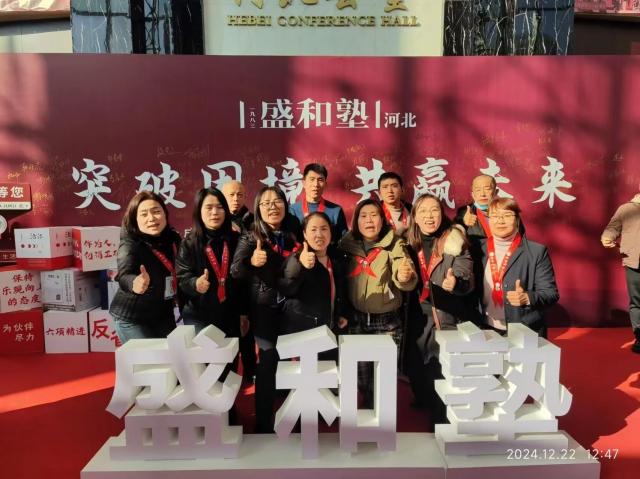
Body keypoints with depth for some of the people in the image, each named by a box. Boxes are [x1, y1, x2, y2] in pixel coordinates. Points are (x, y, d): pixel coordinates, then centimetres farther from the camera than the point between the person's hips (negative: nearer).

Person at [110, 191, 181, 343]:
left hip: (164, 314, 5)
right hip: (132, 318, -5)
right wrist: (134, 282, -60)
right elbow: (124, 275, -40)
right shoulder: (130, 244, -21)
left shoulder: (173, 238, -6)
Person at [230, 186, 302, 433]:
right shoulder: (251, 238, -6)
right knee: (267, 362, -3)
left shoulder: (295, 234, 2)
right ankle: (264, 423, 11)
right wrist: (251, 262, -39)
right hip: (264, 308, -3)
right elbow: (235, 270, -21)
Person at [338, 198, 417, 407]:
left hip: (387, 321, -2)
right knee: (361, 372, 12)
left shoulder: (395, 244, -8)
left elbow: (407, 281, -16)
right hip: (356, 319, 3)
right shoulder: (347, 245, 2)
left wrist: (405, 277, -38)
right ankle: (368, 408, 36)